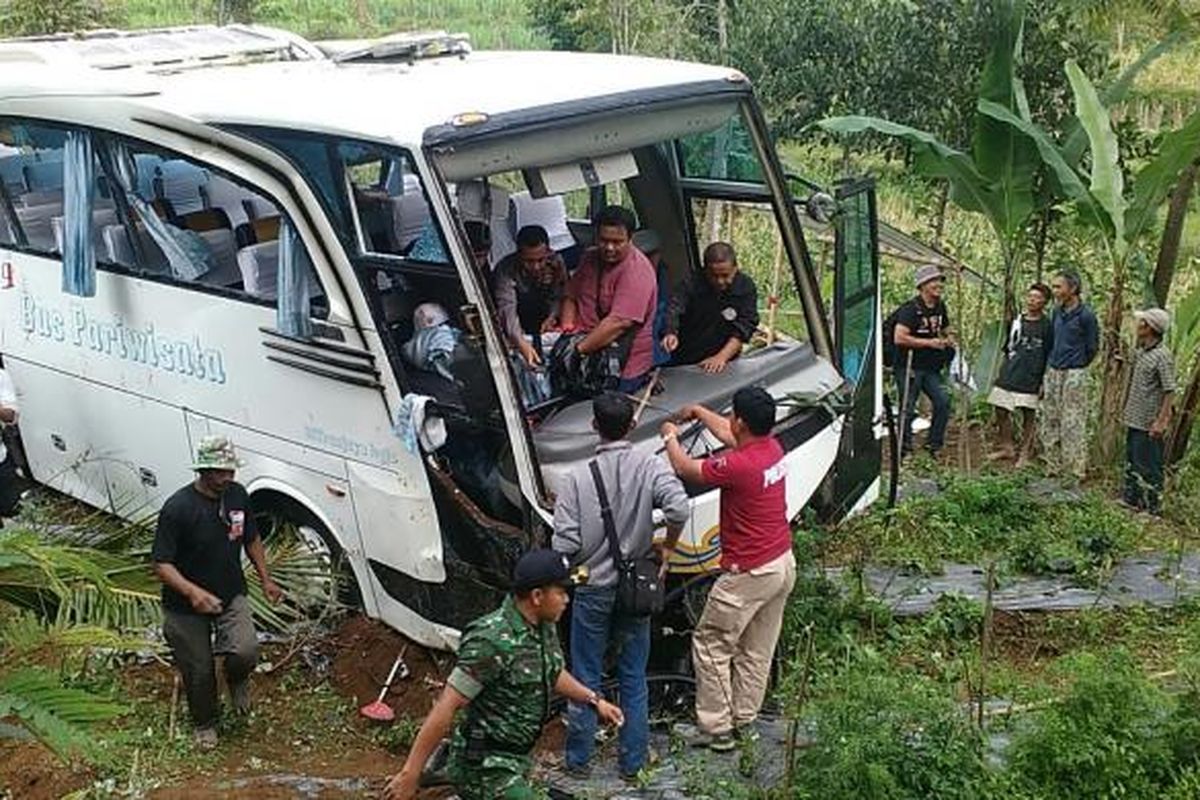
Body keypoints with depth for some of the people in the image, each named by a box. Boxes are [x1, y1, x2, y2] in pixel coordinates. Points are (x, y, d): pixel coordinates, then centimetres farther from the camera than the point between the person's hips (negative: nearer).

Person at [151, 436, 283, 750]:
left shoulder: (238, 495, -7)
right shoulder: (177, 508, -24)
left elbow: (251, 539, 11)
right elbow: (162, 564, -22)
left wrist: (265, 579, 10)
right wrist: (193, 592, -37)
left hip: (231, 595, 3)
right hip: (187, 606, -3)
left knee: (246, 651, -18)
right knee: (199, 671, 9)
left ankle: (237, 679, 19)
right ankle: (205, 723, 39)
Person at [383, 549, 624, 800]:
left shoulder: (543, 627, -2)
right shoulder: (492, 641, -27)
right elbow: (446, 707, -26)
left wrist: (595, 700, 15)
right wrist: (409, 774, -25)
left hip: (514, 758, 9)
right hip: (486, 767, -9)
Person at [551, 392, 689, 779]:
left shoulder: (579, 477, -13)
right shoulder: (649, 466, -11)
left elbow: (564, 544, -15)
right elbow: (678, 508, -26)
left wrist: (577, 565, 7)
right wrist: (667, 547, -8)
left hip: (592, 590, -1)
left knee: (586, 677, 13)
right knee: (634, 679, 15)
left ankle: (578, 758, 26)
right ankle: (632, 761, 24)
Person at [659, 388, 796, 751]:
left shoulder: (737, 465, -26)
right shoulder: (773, 448, 0)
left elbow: (685, 469, -10)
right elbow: (729, 434, 20)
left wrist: (671, 438, 9)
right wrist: (699, 412, 30)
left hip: (749, 573, -9)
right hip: (783, 563, 9)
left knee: (710, 645, 6)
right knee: (758, 650, 19)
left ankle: (716, 728, 11)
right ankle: (744, 719, 30)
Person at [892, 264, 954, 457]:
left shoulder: (940, 307, 9)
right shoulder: (911, 309, -15)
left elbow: (945, 331, 26)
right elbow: (899, 338, -25)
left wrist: (948, 340, 1)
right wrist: (930, 342, -20)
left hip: (931, 368, 7)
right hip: (909, 366, -7)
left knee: (943, 401, -5)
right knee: (908, 409, -1)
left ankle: (933, 444, 7)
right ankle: (904, 451, 10)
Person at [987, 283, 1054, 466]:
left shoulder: (1047, 326, -5)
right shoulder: (1016, 321, 7)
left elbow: (1050, 357, -4)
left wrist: (1044, 382, -7)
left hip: (1030, 380, -5)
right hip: (1008, 376, 5)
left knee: (1029, 416, 3)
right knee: (1001, 412, 8)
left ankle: (1025, 454, 15)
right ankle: (1007, 447, 24)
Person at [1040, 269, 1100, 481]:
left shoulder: (1085, 315, -12)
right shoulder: (1058, 312, 8)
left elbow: (1092, 348, -4)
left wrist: (1076, 367, 7)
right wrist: (1050, 365, 16)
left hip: (1073, 375, -7)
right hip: (1052, 373, 7)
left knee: (1073, 424, -4)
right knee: (1049, 421, 11)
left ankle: (1076, 471, 3)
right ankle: (1053, 466, 22)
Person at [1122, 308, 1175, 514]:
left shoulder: (1162, 356, -18)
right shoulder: (1140, 352, 8)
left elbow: (1169, 391, -18)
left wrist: (1161, 421, -21)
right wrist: (1126, 411, 20)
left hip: (1149, 423, -9)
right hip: (1134, 420, 9)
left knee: (1148, 466, -1)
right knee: (1131, 461, 18)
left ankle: (1153, 507, 9)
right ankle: (1131, 499, 30)